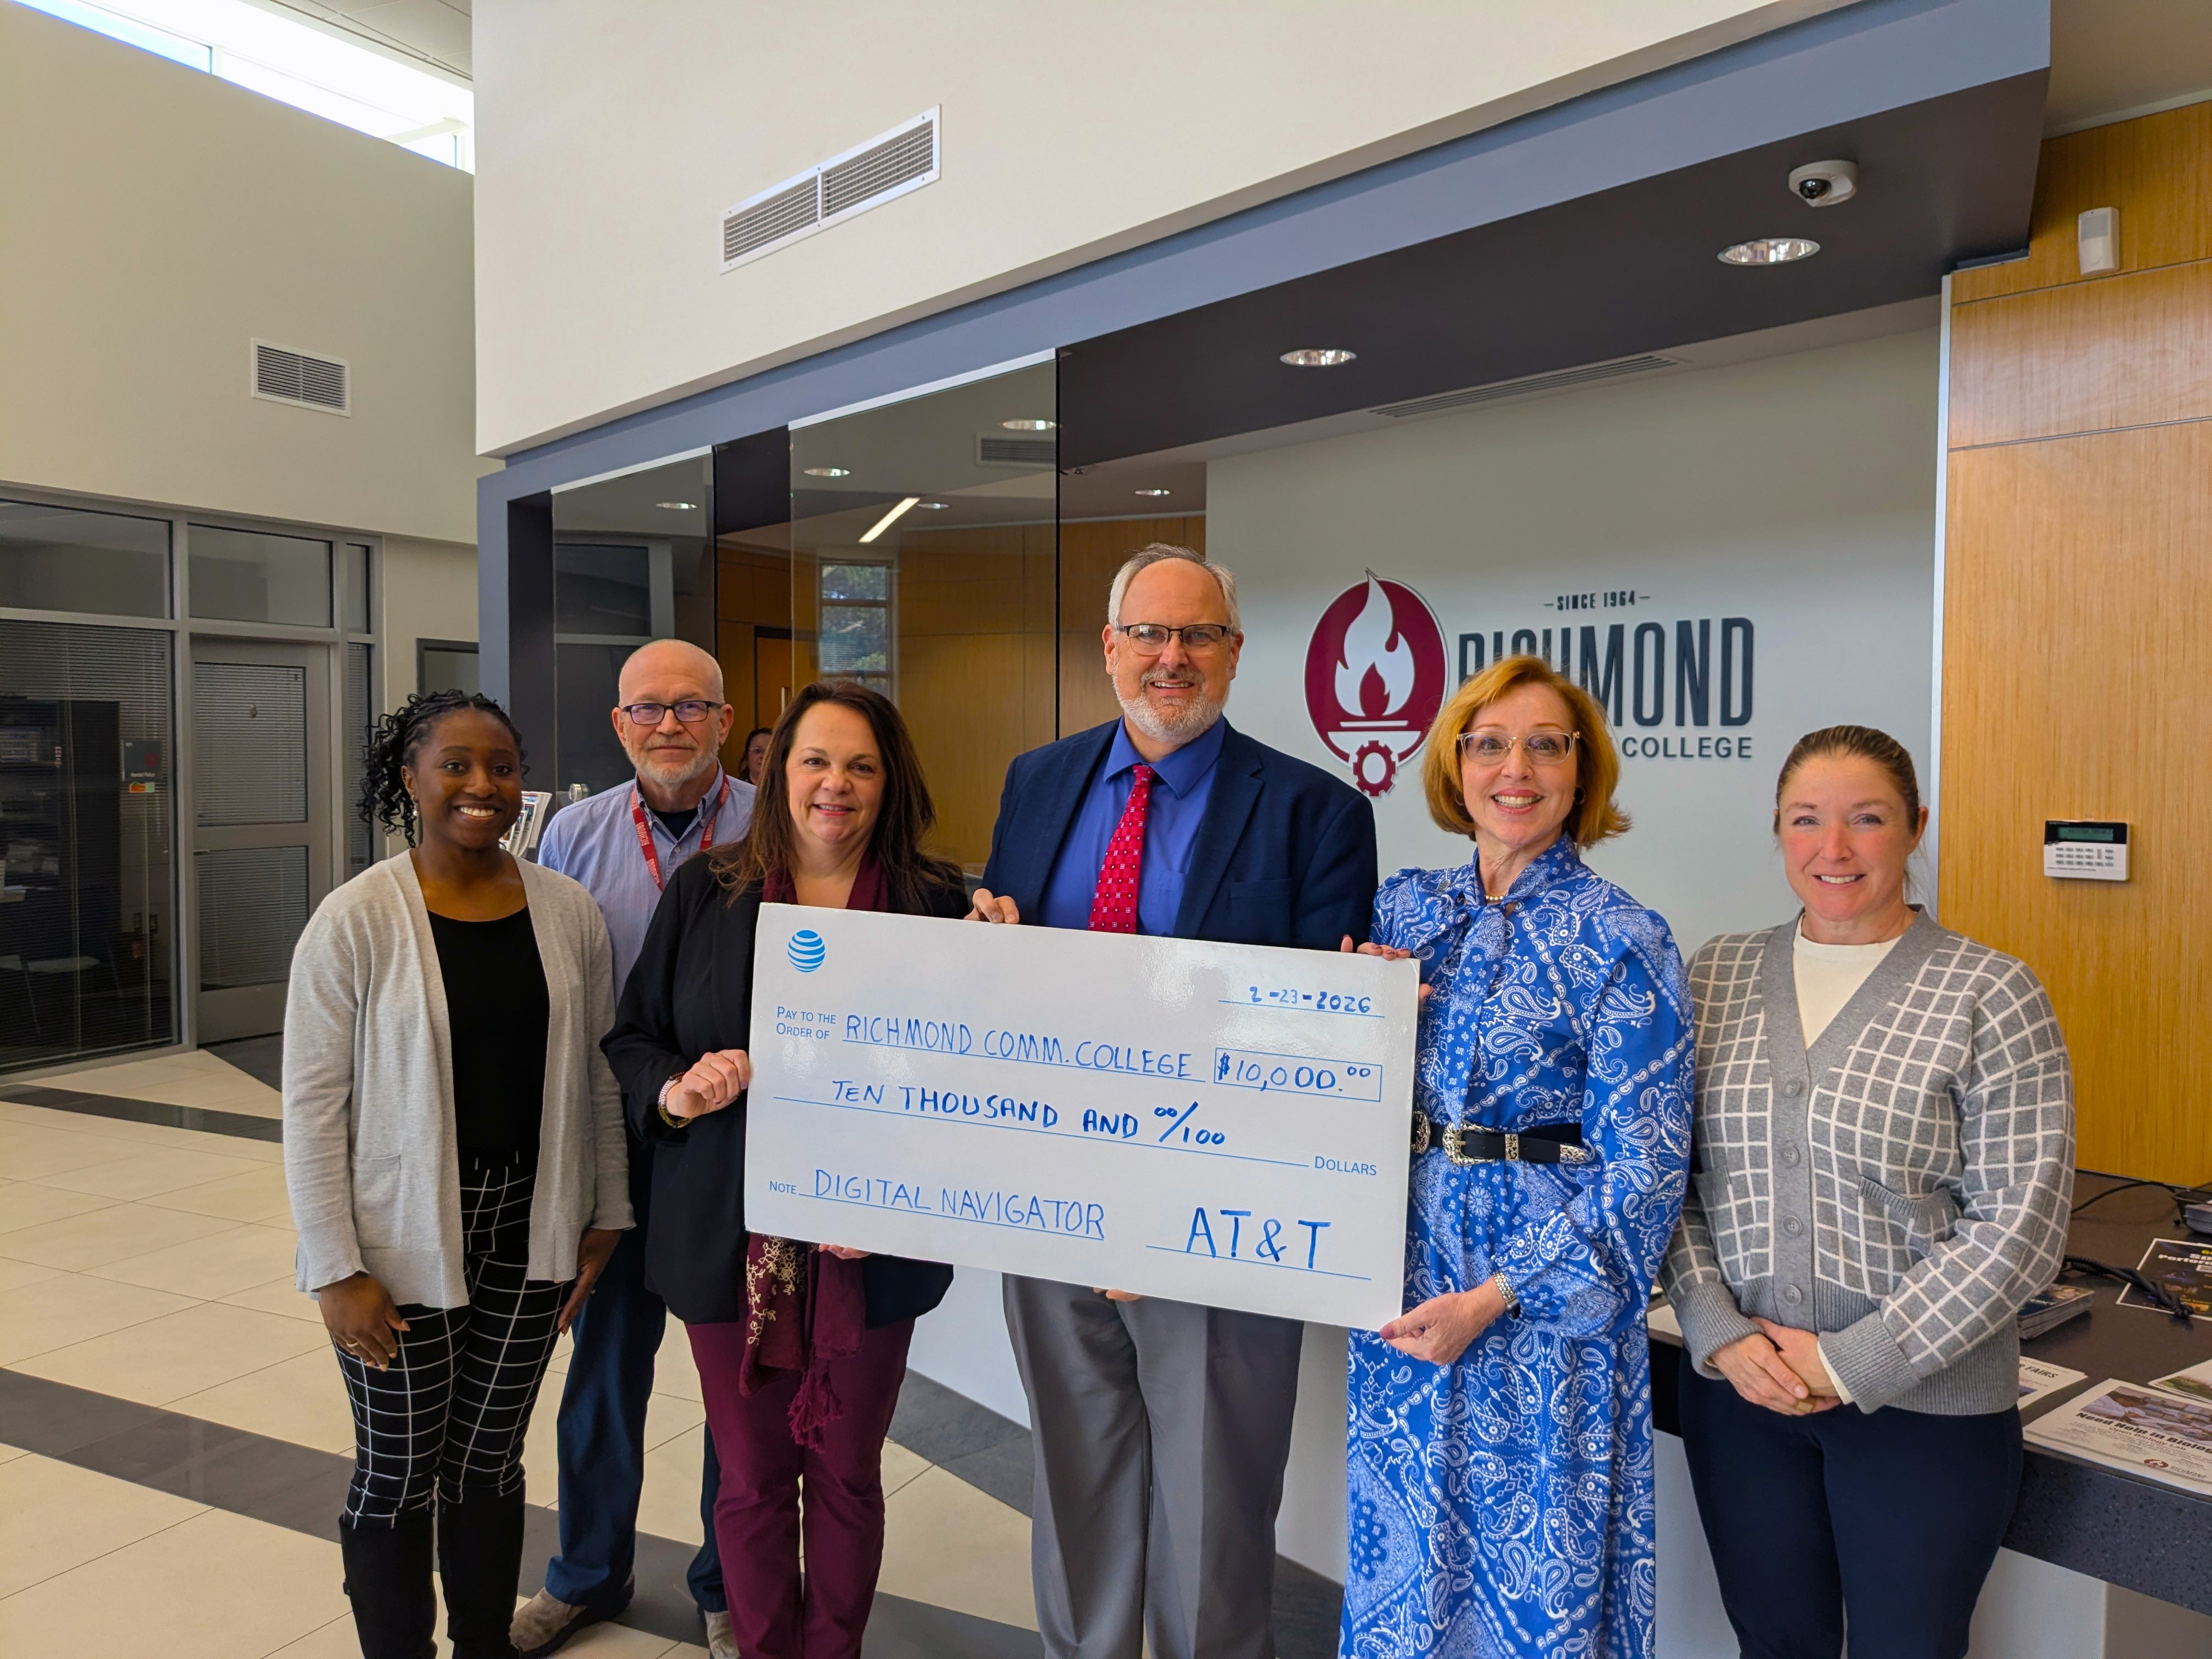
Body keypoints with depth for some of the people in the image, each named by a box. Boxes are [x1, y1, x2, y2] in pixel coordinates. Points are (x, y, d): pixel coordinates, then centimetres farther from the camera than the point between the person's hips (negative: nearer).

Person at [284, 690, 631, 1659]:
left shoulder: (568, 912, -1)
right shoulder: (355, 921, -12)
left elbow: (597, 1075, 5)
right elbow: (312, 1105, -10)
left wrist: (606, 1216, 6)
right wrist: (337, 1270, -11)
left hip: (531, 1234, 3)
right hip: (404, 1243, -3)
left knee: (490, 1462, 18)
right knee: (397, 1477, 12)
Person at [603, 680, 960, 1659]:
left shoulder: (936, 904, -4)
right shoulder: (705, 892, 1)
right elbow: (630, 1040, 7)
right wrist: (678, 1093, -15)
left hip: (868, 1248, -1)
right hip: (731, 1244, 1)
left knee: (846, 1474, 15)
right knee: (752, 1478, 14)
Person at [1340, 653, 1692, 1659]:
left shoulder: (1623, 943, -10)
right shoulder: (1405, 909, 4)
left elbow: (1644, 1173, -11)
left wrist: (1493, 1299, -15)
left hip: (1547, 1300, -4)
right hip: (1405, 1280, 4)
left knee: (1536, 1574, 12)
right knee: (1406, 1553, 18)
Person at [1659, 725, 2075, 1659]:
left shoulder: (1992, 995, -7)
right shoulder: (1715, 977, 2)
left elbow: (2020, 1223, -11)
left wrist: (1853, 1364, -13)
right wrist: (1718, 1334, -9)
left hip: (1926, 1402, -2)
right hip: (1738, 1388, 3)